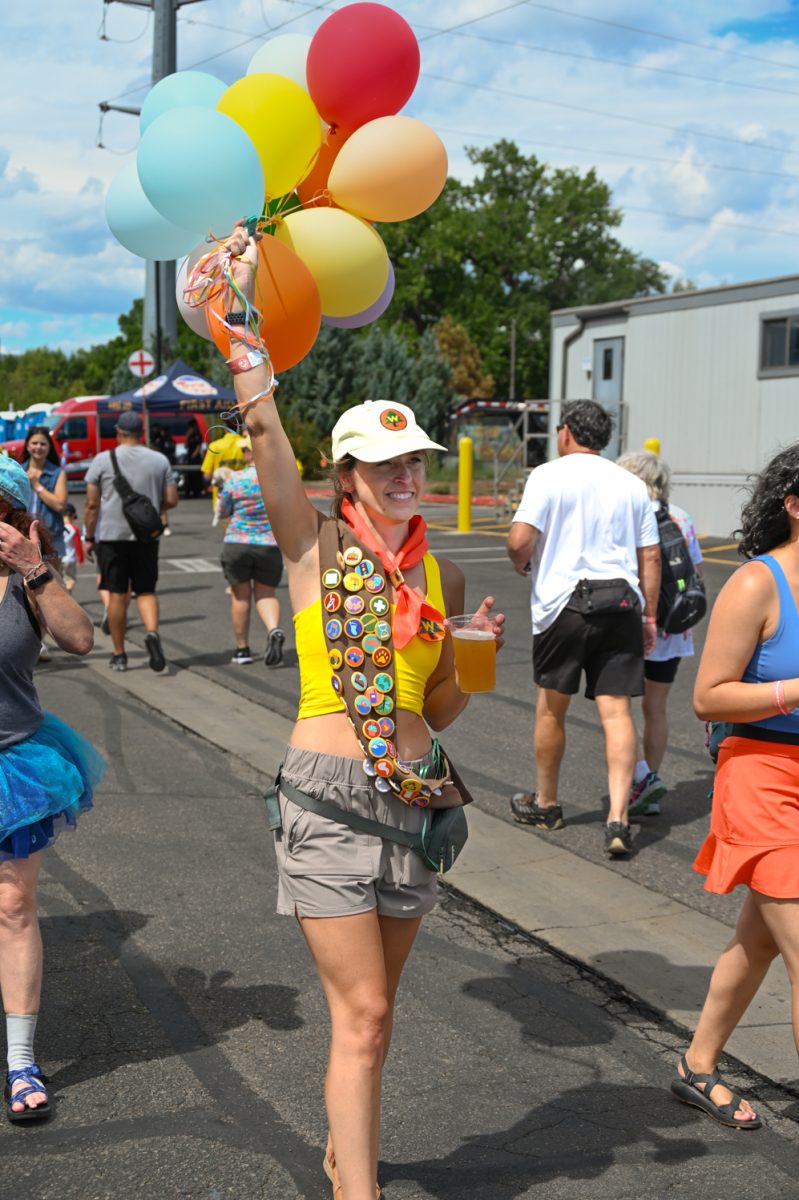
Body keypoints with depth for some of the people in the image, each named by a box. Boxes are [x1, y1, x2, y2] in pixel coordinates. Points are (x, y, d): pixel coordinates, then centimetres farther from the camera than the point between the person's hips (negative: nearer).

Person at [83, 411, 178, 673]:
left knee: (117, 595, 5)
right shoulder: (159, 460, 3)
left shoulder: (103, 460, -2)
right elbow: (171, 500, 3)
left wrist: (89, 537, 7)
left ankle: (119, 655, 11)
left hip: (113, 536, -1)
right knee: (146, 591, 10)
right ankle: (152, 632, -17)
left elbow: (92, 504, -2)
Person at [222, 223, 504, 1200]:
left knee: (373, 1007, 18)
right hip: (330, 795, -5)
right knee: (363, 1016, -5)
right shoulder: (316, 547, -5)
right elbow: (265, 434, -21)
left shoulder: (437, 575, 9)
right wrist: (241, 304, -27)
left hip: (414, 797, 5)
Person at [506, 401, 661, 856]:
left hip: (565, 602, -3)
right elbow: (650, 556, 9)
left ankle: (545, 804, 28)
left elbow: (520, 541, -12)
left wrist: (523, 563, 10)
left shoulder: (549, 475, -3)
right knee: (617, 711, 0)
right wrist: (649, 616, 15)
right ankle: (619, 818, -11)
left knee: (551, 709, 13)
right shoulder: (632, 484, 10)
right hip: (621, 604, 3)